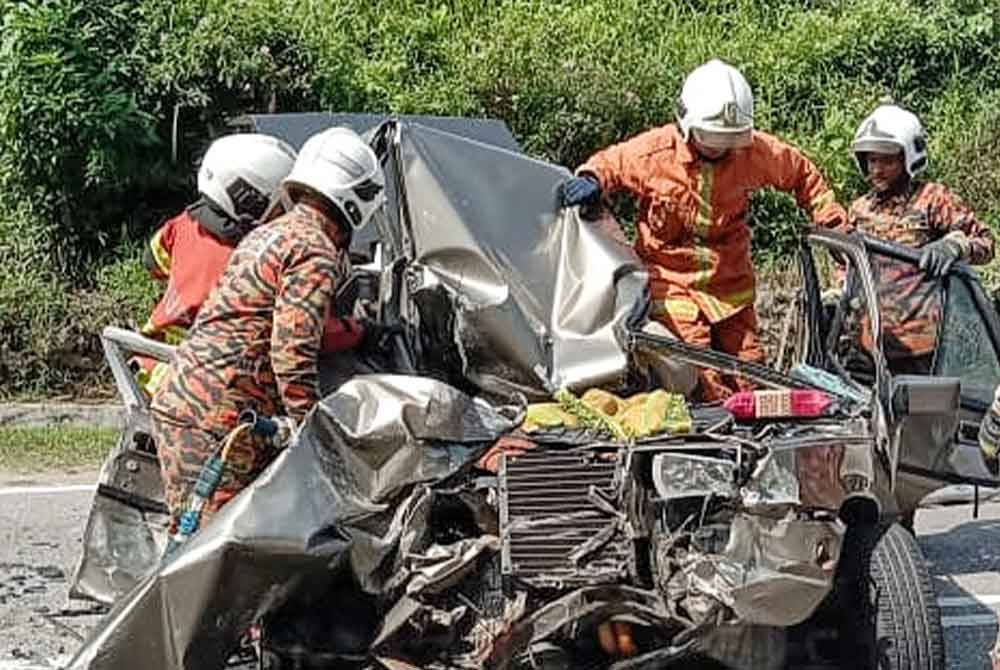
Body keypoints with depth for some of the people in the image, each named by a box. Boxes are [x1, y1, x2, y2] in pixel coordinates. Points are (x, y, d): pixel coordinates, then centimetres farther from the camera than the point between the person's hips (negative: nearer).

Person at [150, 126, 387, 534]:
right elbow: (292, 352, -18)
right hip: (216, 417, -10)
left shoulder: (269, 233, 21)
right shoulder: (317, 252, -9)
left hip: (175, 398, 10)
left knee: (190, 536, 13)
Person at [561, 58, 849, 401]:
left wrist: (829, 215, 8)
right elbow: (610, 162, 1)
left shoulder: (756, 151, -7)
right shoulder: (655, 151, -15)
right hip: (671, 281, -4)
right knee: (698, 382, -13)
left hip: (731, 283, 4)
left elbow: (800, 172, 12)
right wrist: (592, 179, -21)